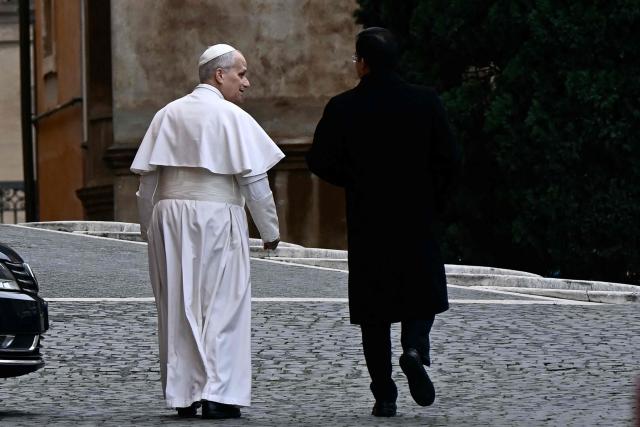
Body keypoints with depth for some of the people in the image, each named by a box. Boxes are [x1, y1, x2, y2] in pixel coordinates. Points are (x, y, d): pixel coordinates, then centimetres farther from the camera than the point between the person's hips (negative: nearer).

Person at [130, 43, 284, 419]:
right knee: (223, 304, -2)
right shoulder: (232, 117, -5)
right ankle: (219, 394, -8)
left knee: (178, 306, 9)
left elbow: (147, 176, 11)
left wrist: (149, 228, 19)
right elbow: (254, 179, -7)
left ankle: (183, 394, 9)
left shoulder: (168, 115, 11)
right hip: (217, 215, -5)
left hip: (169, 217, 5)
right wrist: (270, 230, 1)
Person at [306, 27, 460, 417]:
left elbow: (320, 161, -5)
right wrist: (433, 202, 10)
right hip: (417, 218, 0)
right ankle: (415, 348, -14)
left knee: (374, 307, 7)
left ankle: (384, 395, 3)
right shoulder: (426, 102, -2)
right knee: (424, 294, 16)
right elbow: (449, 159, -3)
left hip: (366, 221, 0)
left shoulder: (343, 108, -6)